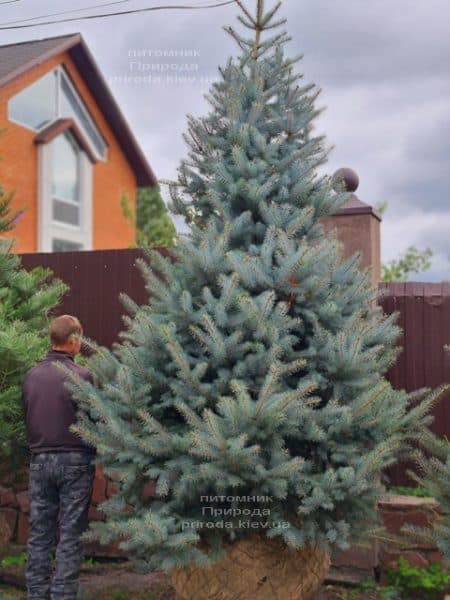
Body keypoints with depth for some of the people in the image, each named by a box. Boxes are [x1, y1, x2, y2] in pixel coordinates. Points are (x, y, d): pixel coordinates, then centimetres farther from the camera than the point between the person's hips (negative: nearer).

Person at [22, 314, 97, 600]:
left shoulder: (32, 375, 2)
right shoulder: (82, 375, -12)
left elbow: (27, 416, 11)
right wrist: (95, 455, 8)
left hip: (40, 459, 5)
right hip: (75, 460, -4)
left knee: (39, 533, 11)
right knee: (71, 535, 3)